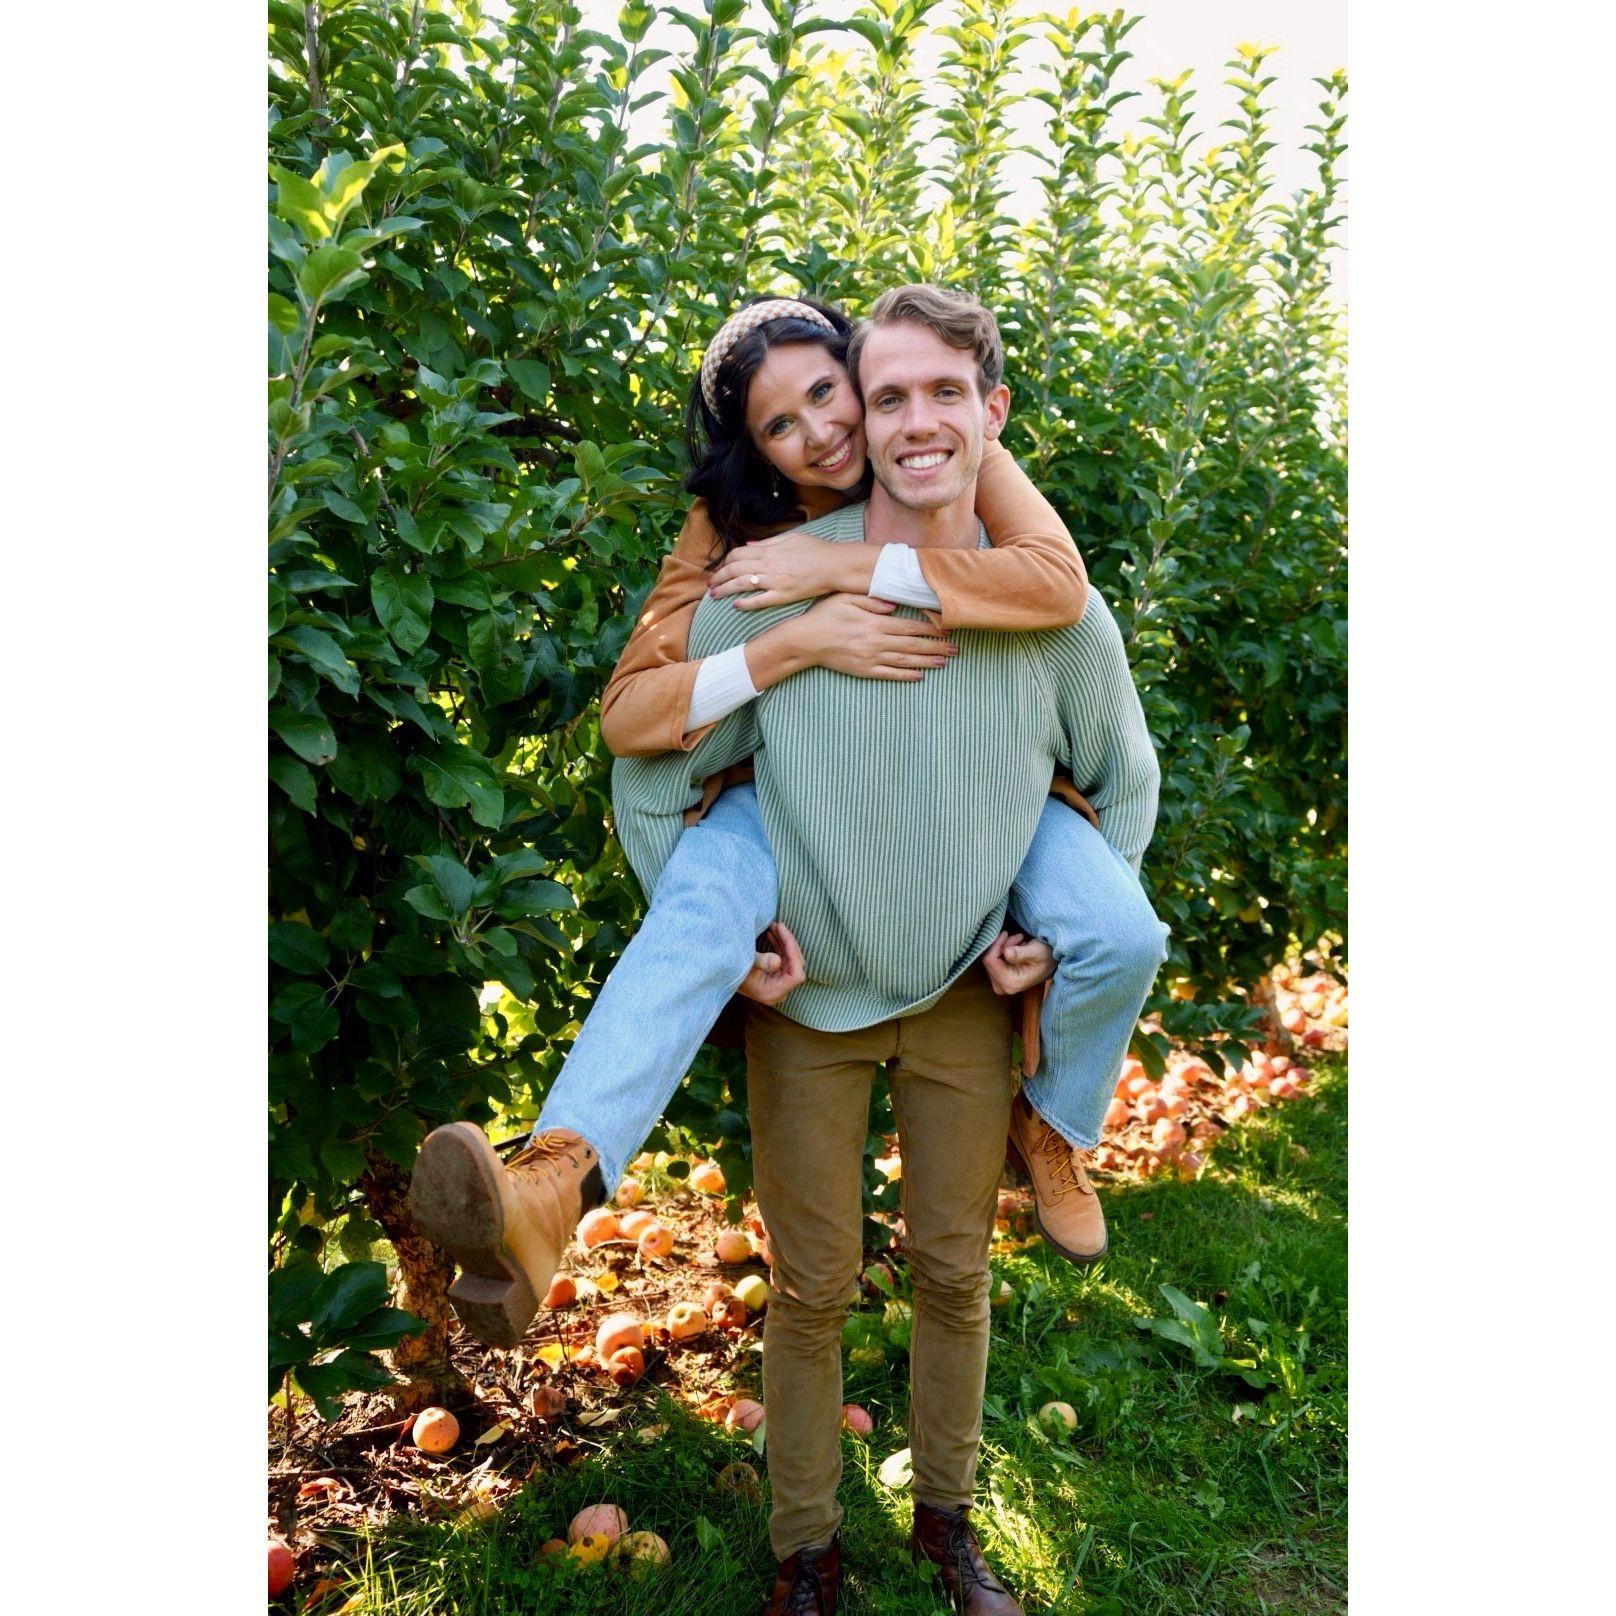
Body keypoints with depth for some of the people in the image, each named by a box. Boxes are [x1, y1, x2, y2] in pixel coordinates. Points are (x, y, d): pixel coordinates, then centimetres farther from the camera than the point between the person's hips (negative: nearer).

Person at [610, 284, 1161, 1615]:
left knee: (955, 1271, 16)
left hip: (969, 996, 2)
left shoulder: (1058, 610, -11)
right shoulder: (770, 590, -17)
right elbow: (650, 775, -4)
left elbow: (1127, 777, 9)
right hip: (808, 999, -1)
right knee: (813, 1289, 11)